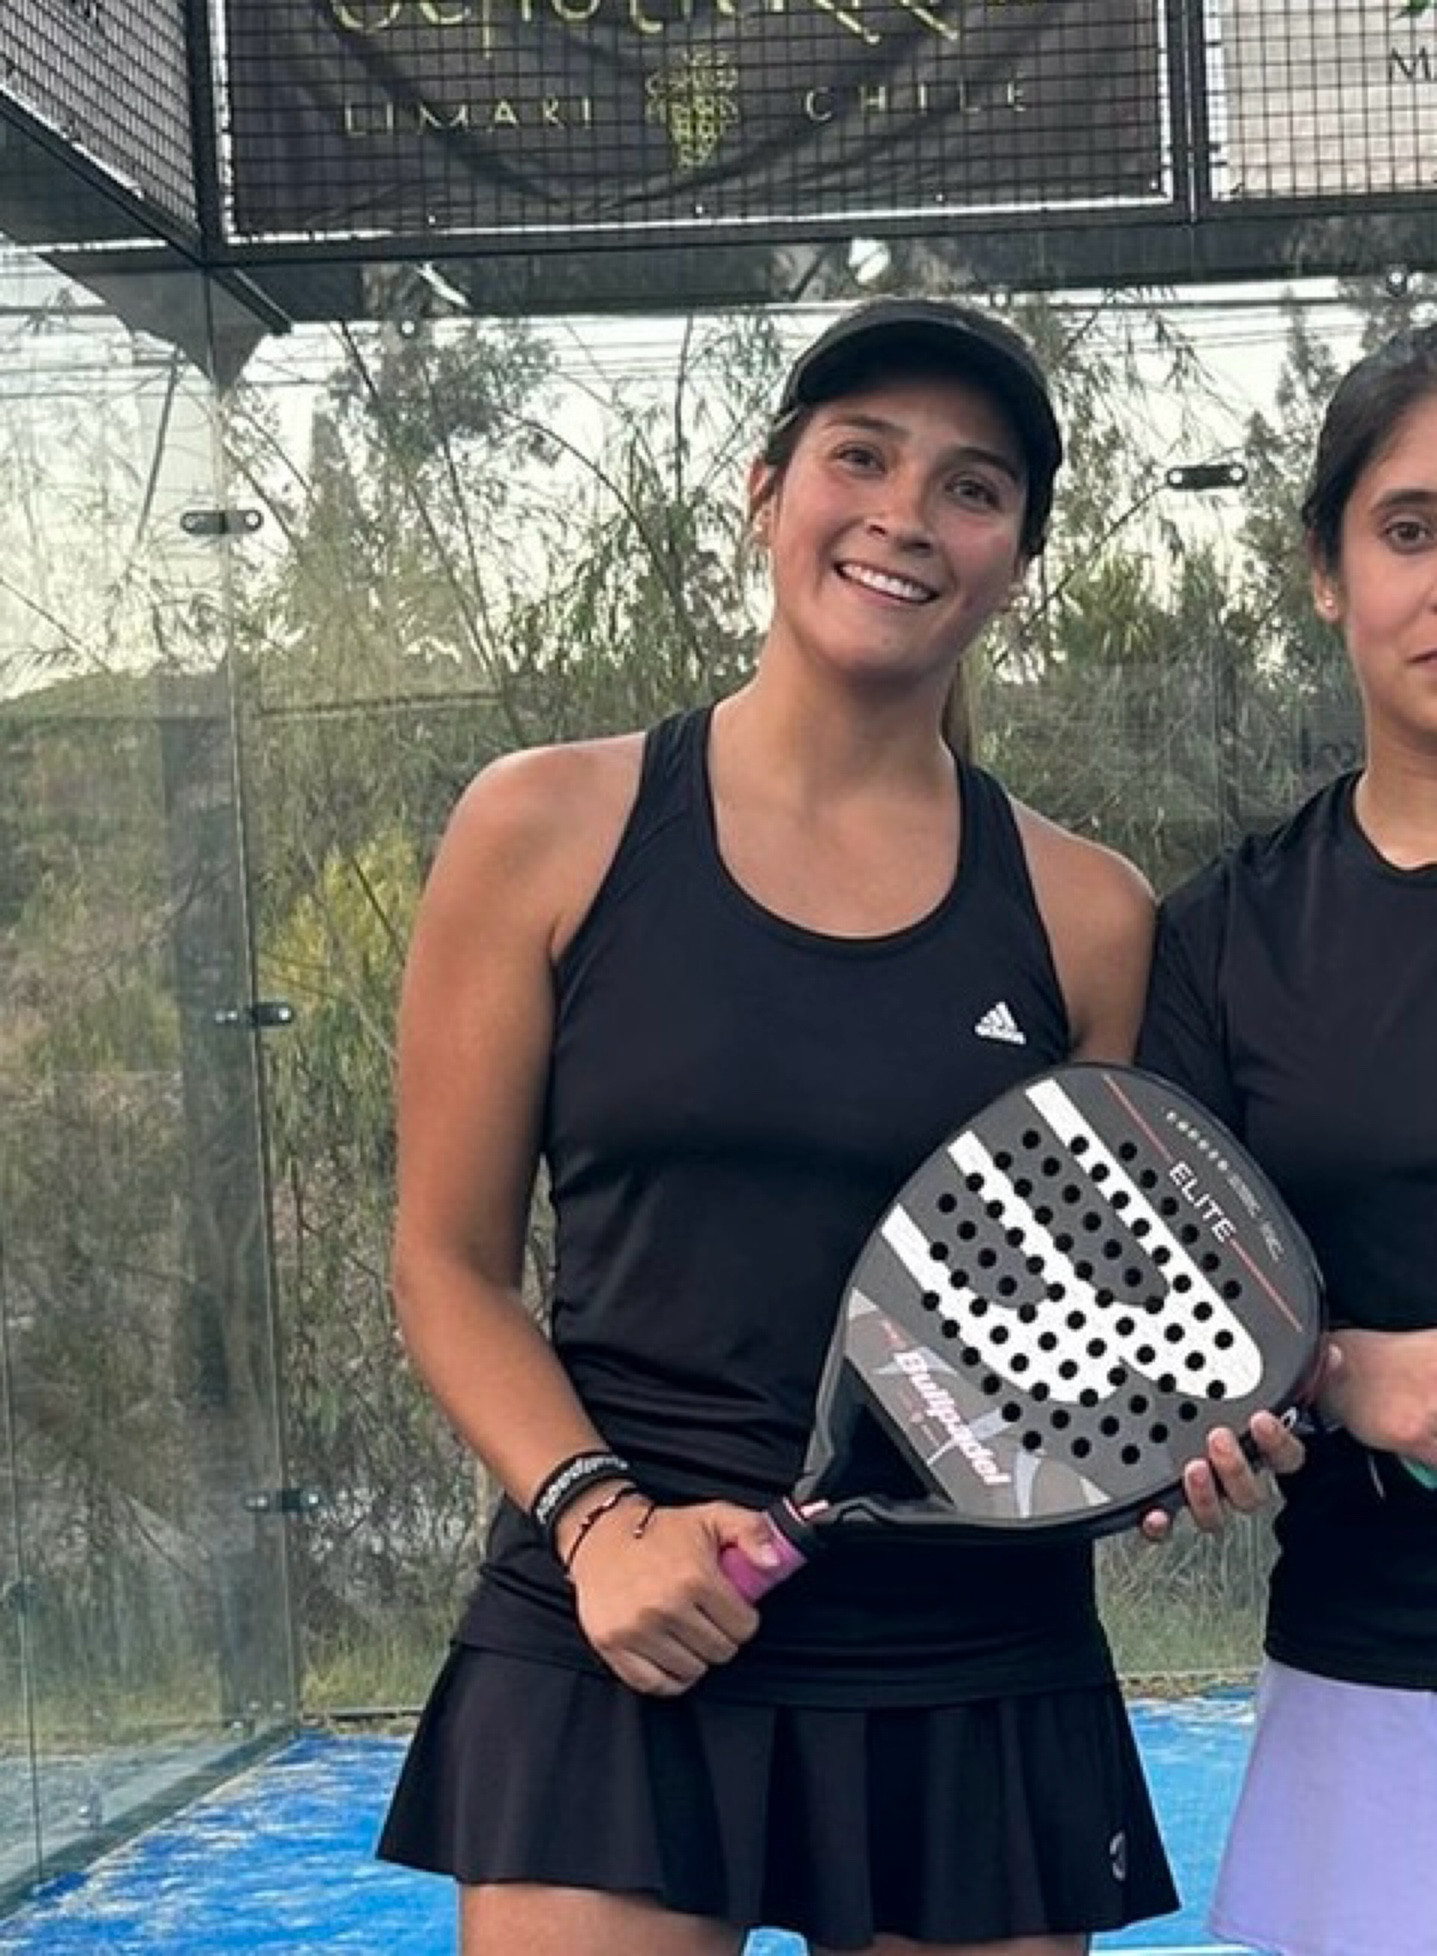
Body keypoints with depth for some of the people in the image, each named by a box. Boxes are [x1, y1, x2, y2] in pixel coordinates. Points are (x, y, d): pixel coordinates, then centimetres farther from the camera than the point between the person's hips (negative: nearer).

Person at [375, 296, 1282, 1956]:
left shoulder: (1083, 917, 4)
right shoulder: (552, 830, 0)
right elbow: (449, 1268, 2)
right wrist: (597, 1519, -12)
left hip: (980, 1684, 2)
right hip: (614, 1657, -2)